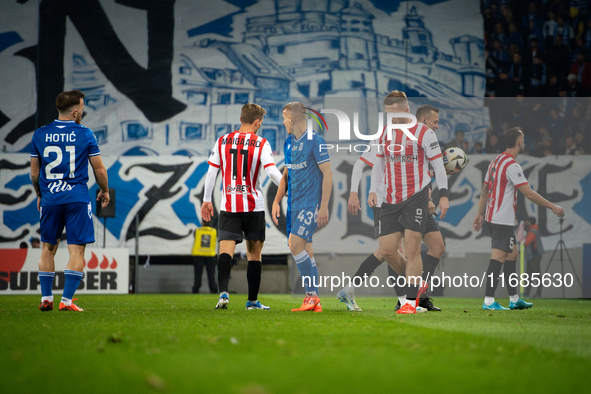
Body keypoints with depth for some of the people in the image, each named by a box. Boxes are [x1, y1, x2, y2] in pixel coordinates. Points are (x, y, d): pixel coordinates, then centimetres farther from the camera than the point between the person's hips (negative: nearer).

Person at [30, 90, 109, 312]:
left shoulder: (39, 135, 3)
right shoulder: (85, 135, -4)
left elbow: (34, 172, 10)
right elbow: (99, 170, 2)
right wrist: (104, 191, 19)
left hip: (50, 199, 3)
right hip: (77, 198, -3)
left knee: (48, 248, 15)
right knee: (77, 250, -1)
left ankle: (46, 298, 14)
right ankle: (67, 300, -8)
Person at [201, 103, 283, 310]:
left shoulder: (222, 141, 6)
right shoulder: (261, 144, -3)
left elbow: (211, 172, 8)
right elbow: (272, 171, -13)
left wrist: (206, 200, 17)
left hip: (228, 206, 1)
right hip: (253, 206, -1)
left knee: (226, 251, -7)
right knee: (254, 253, 11)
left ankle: (223, 292, -29)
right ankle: (252, 301, 14)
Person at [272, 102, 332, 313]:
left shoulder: (315, 141, -10)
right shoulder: (289, 143, 14)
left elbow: (327, 174, -12)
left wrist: (324, 206, -16)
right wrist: (277, 201, 15)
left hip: (311, 204, -8)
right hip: (294, 204, 8)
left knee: (296, 245, -18)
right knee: (305, 250, 5)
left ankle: (312, 294, -12)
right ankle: (314, 301, 8)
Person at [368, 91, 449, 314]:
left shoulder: (423, 133, -5)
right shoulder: (384, 134, 11)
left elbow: (438, 164, -2)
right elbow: (379, 163, 19)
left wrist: (443, 195, -7)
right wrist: (373, 191, 7)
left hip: (416, 197, -5)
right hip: (391, 200, 6)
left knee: (412, 248, -11)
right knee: (386, 250, 0)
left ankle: (411, 301, -7)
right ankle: (417, 284, 22)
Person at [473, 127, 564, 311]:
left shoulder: (496, 161, 12)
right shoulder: (511, 165, -17)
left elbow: (485, 189, 18)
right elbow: (529, 194, -19)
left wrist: (480, 213, 24)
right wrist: (552, 207, -11)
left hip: (492, 216, 10)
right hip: (502, 219, -10)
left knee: (512, 254, 15)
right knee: (499, 256, -12)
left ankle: (514, 299, 19)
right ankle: (488, 301, -16)